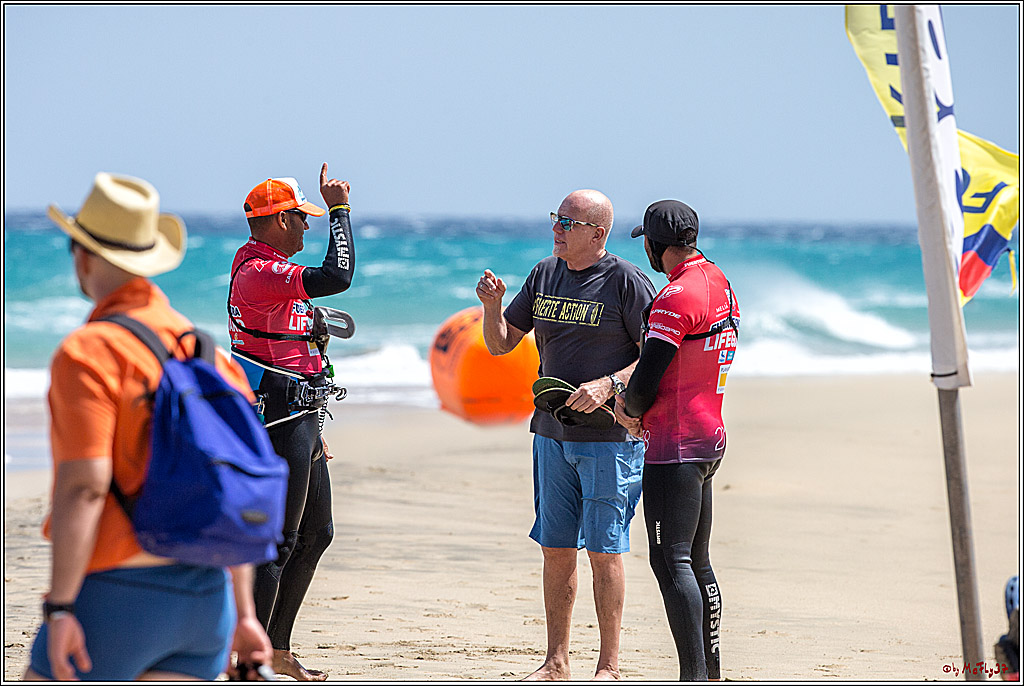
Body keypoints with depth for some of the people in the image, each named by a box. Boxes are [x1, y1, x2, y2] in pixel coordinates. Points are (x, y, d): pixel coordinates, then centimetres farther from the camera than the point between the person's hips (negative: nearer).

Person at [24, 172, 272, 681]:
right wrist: (243, 612, 17)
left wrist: (59, 609, -19)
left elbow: (84, 487, -19)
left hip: (117, 590, -7)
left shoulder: (88, 352, -11)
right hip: (206, 596, 7)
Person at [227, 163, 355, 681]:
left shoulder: (270, 271, 17)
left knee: (316, 532, 16)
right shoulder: (260, 274, -18)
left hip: (298, 422, 11)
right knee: (277, 541, -9)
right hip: (280, 424, -11)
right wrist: (339, 210, -19)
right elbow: (338, 277, -31)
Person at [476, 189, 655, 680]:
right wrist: (492, 306, -5)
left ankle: (608, 667, 2)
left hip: (609, 436, -6)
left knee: (603, 551, -5)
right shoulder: (545, 275, 11)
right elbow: (500, 344, 14)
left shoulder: (627, 282, -8)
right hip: (551, 433, 6)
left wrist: (609, 386, -23)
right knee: (556, 549, 9)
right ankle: (555, 663, 16)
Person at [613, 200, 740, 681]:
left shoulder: (676, 297, -16)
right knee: (696, 563, 14)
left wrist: (629, 407, 3)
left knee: (671, 561, -12)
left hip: (674, 445, -10)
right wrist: (633, 399, 9)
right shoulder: (719, 283, 14)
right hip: (710, 437, 10)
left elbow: (648, 378, -18)